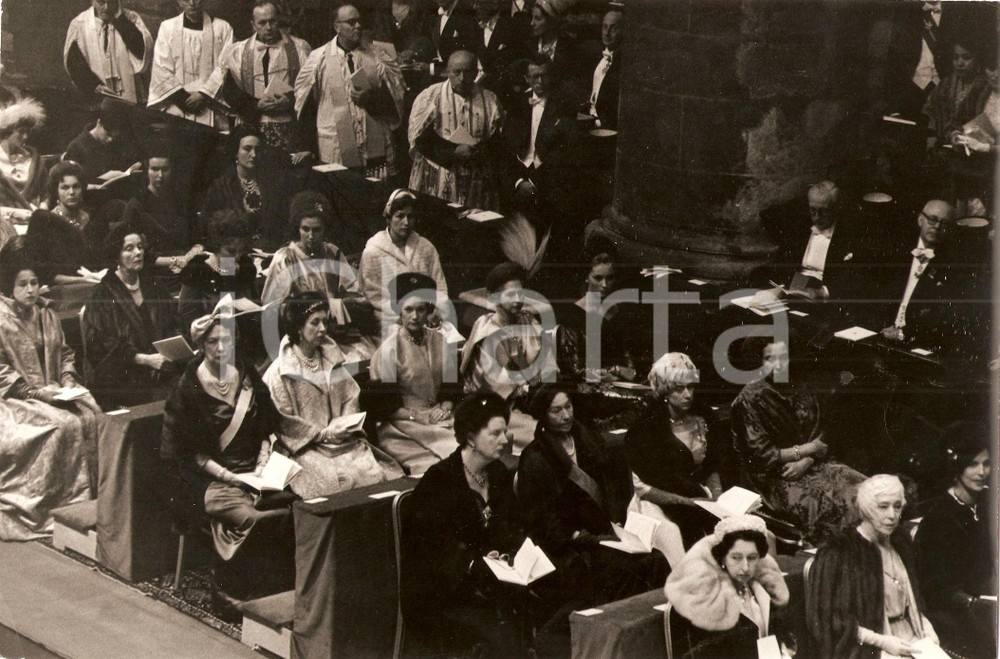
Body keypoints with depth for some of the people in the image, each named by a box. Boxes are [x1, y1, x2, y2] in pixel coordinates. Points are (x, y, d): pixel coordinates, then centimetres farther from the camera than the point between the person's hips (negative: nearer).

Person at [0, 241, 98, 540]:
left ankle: (92, 491, -12)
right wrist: (36, 391, -18)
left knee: (91, 415, -19)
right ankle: (70, 502, -21)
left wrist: (68, 379, 1)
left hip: (52, 391, 6)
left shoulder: (46, 314, 13)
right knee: (66, 423, -28)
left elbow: (64, 352, 21)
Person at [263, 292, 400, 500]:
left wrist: (346, 425, -3)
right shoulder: (279, 371, -1)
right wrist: (322, 434, -11)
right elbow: (283, 422, -5)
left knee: (376, 473, -20)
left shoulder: (332, 361, 17)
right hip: (305, 447, -5)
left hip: (343, 441, 5)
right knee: (339, 481, -30)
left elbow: (350, 397, 17)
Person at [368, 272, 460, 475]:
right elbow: (385, 403, -5)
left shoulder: (439, 341, 11)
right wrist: (417, 416, -14)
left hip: (439, 419, 4)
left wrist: (445, 408, -4)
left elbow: (451, 386, 16)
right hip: (402, 424, -4)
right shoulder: (388, 349, -5)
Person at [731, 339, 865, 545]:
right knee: (828, 503, -28)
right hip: (773, 477, -6)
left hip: (808, 466, 6)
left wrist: (805, 462, -10)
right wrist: (802, 450, -6)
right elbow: (760, 455, -11)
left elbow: (820, 442, 10)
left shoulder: (801, 392, 8)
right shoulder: (751, 397, -9)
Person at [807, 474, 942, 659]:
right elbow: (831, 619, -11)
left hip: (910, 640, 7)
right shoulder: (838, 552, -10)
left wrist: (926, 627, 6)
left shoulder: (900, 542, 12)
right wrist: (881, 641, -14)